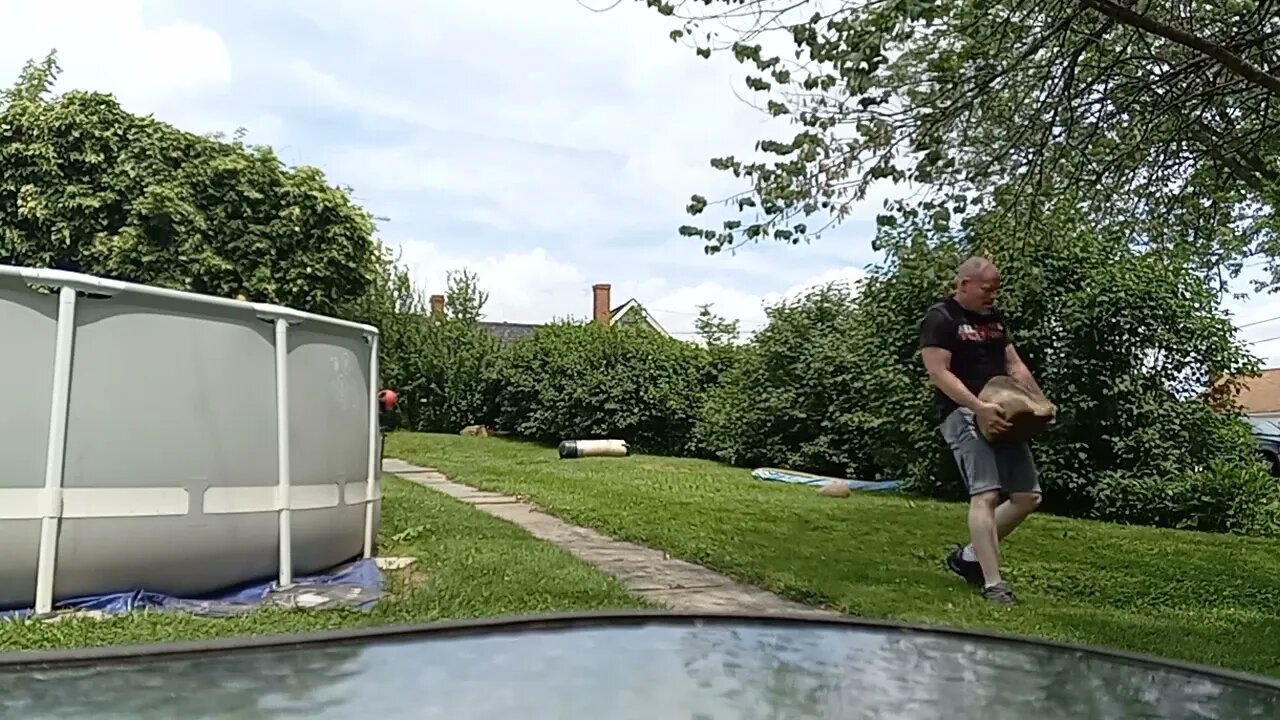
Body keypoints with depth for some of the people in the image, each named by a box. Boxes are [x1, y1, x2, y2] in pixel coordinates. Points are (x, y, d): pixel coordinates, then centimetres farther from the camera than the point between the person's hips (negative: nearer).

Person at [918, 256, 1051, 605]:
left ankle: (968, 557, 18)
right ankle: (993, 584, -16)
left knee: (1028, 496, 6)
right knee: (986, 494, -19)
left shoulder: (994, 317, 19)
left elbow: (1015, 365, 20)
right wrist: (978, 407, -25)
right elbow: (938, 373, -15)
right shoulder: (940, 318, -6)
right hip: (963, 414, -8)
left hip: (1001, 415, 8)